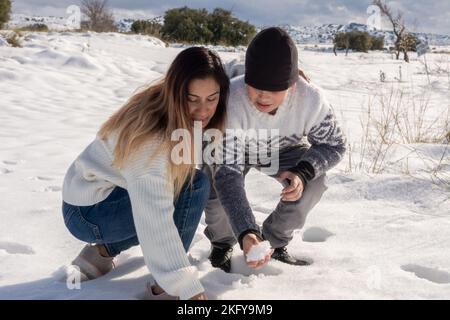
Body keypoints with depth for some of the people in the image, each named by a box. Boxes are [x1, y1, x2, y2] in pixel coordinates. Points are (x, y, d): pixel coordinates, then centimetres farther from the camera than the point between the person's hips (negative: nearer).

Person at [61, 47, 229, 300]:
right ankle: (165, 288, -11)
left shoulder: (182, 117, -7)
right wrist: (189, 288, -38)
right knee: (195, 186, -20)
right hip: (88, 213, -9)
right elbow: (154, 222, -37)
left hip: (111, 193, 9)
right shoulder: (151, 139, -32)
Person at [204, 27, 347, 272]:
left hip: (283, 149, 2)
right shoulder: (230, 102, -43)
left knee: (314, 182, -23)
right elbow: (228, 173, -47)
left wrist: (303, 173, -39)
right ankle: (222, 243, 4)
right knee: (216, 182, -29)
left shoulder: (311, 99, -36)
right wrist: (246, 233, -61)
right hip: (232, 151, -2)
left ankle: (274, 241, 4)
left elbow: (334, 145, -18)